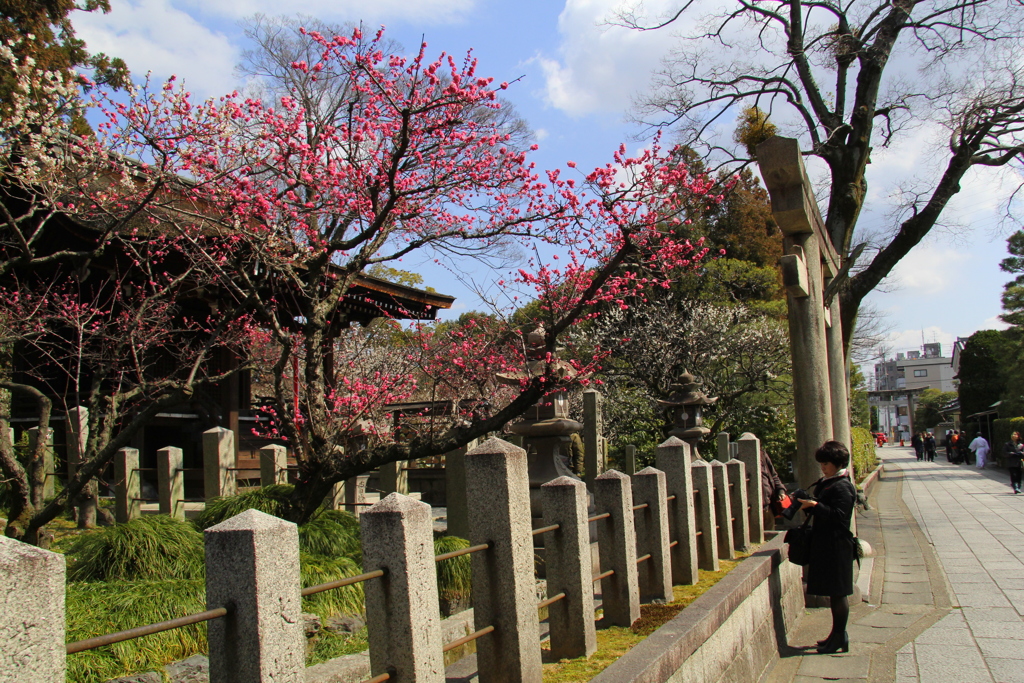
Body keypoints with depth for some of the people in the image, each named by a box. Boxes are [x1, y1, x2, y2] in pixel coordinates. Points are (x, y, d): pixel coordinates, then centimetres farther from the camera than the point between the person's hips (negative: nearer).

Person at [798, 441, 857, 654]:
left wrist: (815, 506, -29)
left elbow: (838, 517, -24)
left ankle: (840, 638, 7)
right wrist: (806, 505, 4)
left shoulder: (842, 487, -16)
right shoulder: (825, 483, 13)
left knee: (838, 592, -1)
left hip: (837, 546, -10)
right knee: (833, 592, 15)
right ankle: (837, 634, 24)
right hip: (824, 544, 10)